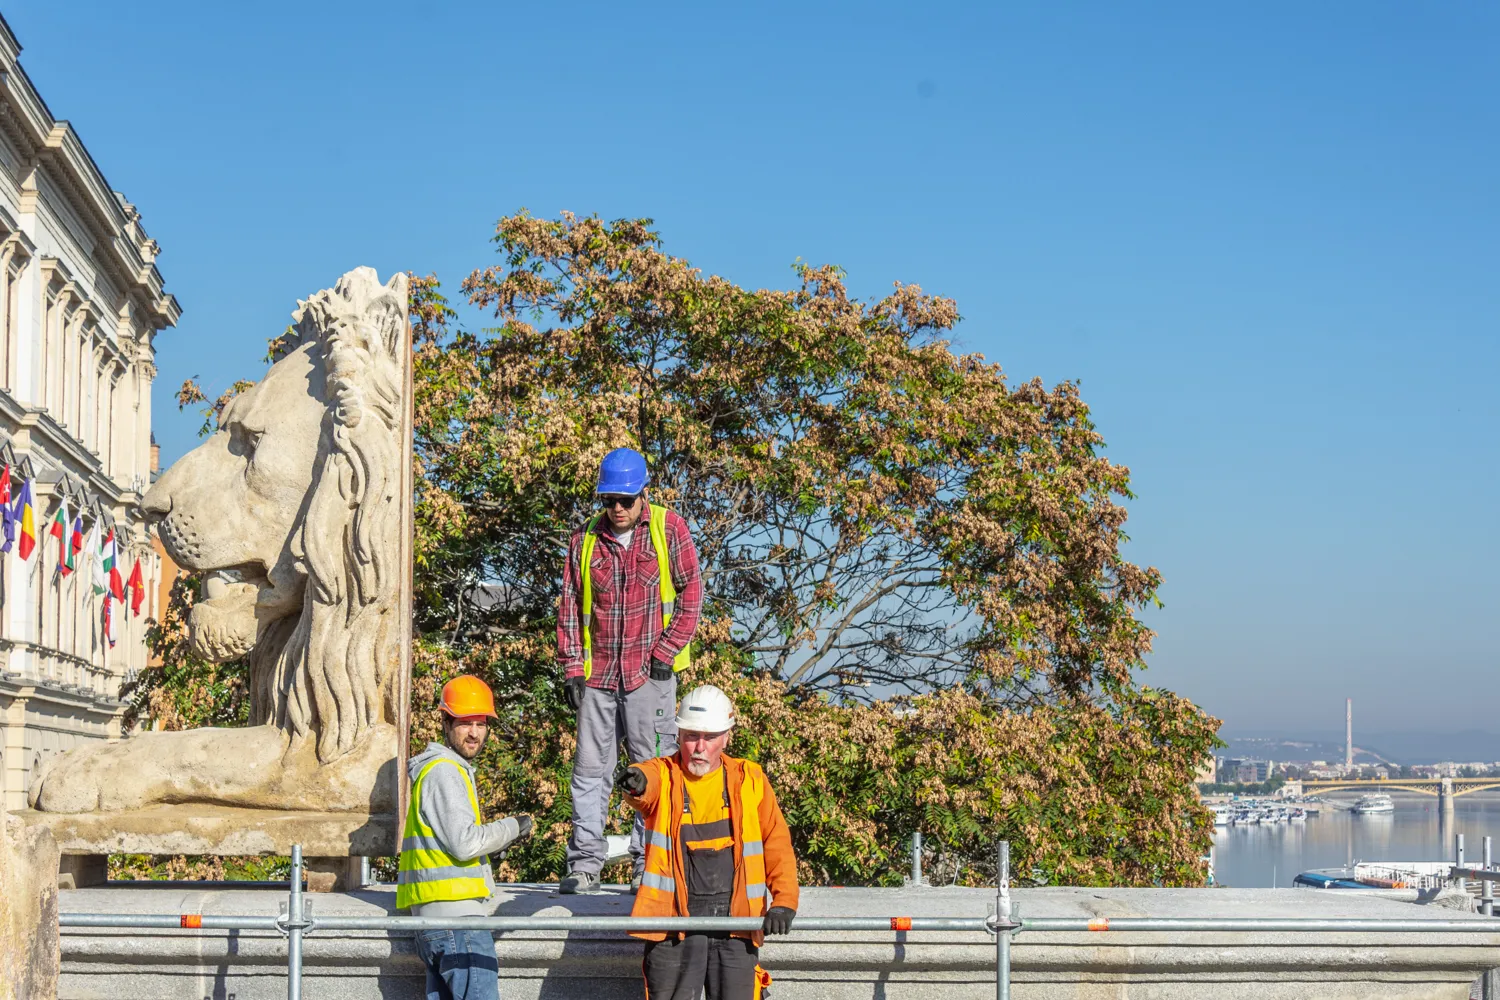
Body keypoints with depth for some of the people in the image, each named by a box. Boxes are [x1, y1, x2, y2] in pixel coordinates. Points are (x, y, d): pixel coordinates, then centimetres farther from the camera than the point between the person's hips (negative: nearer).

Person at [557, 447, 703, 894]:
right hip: (598, 672, 3)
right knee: (590, 767, 2)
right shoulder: (585, 539, 6)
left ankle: (649, 864, 5)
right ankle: (585, 863, 7)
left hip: (650, 671, -2)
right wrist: (572, 668, 4)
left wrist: (665, 652, -6)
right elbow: (570, 605, 10)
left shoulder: (668, 528, 0)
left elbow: (691, 592, 1)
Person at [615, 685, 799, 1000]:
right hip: (675, 916, -1)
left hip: (737, 918, 1)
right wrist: (636, 782, -48)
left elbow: (777, 842, 9)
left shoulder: (750, 779, 10)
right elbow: (647, 784, -23)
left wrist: (784, 901, -4)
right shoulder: (663, 775, 2)